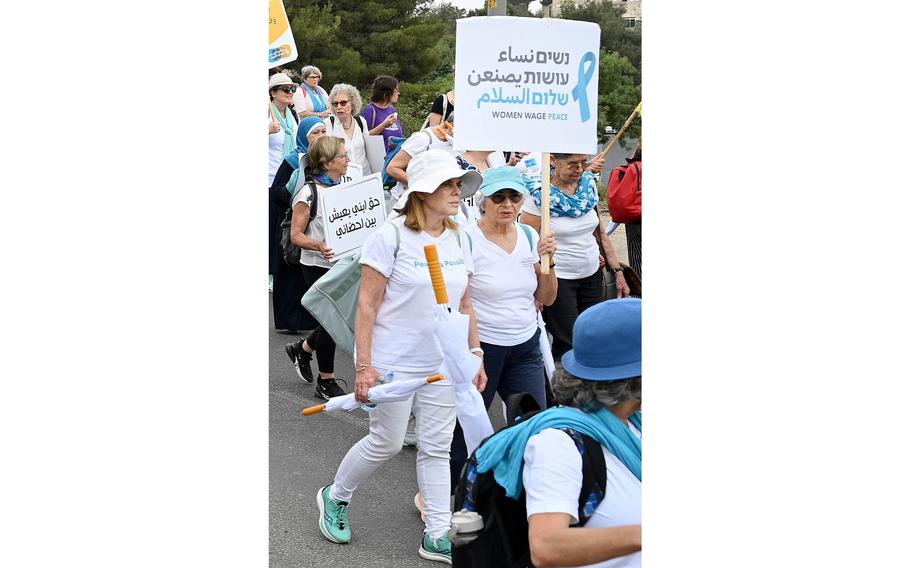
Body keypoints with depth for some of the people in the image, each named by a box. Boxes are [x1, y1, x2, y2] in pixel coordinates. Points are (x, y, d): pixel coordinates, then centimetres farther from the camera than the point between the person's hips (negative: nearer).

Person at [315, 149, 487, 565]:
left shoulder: (458, 239, 5)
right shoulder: (391, 236, -14)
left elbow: (465, 305, 13)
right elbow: (367, 305, -13)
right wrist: (364, 366, -17)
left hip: (442, 364, 6)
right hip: (393, 361, -5)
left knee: (437, 448, 8)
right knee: (387, 442, 5)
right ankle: (335, 497, 31)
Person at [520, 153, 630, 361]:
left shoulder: (588, 184, 4)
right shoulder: (539, 194, -13)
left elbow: (599, 231, 13)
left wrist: (617, 270, 11)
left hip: (592, 275, 5)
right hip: (557, 279, -5)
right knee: (568, 346, -5)